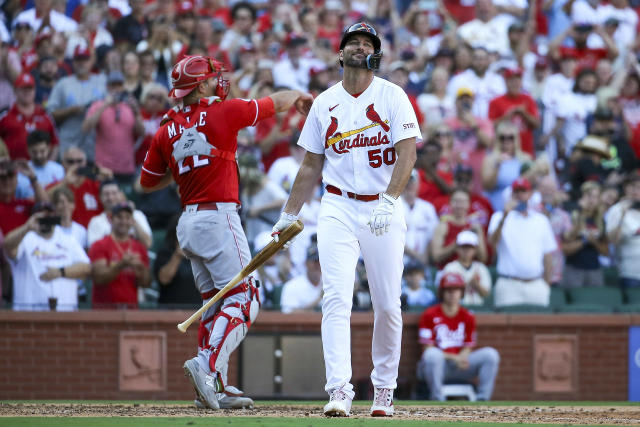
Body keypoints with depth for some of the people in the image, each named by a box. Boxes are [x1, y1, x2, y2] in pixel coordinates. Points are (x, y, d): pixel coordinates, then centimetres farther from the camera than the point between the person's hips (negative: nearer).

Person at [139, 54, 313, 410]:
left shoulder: (167, 131, 9)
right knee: (243, 299, -6)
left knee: (216, 301, 14)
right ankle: (208, 365, -25)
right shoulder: (223, 113, -6)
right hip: (218, 217, -7)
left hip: (188, 223, 7)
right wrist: (299, 96, 30)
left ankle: (215, 387, 10)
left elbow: (147, 183, 17)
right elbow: (276, 103, 9)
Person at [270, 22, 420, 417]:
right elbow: (312, 166, 16)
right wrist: (289, 215, 14)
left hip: (384, 210, -1)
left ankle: (384, 389, 17)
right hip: (338, 209, 1)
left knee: (388, 306, 2)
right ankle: (340, 391, -20)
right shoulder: (325, 103, 9)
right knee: (337, 299, -13)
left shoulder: (392, 97, 0)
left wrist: (389, 200, -23)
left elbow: (408, 154, -9)